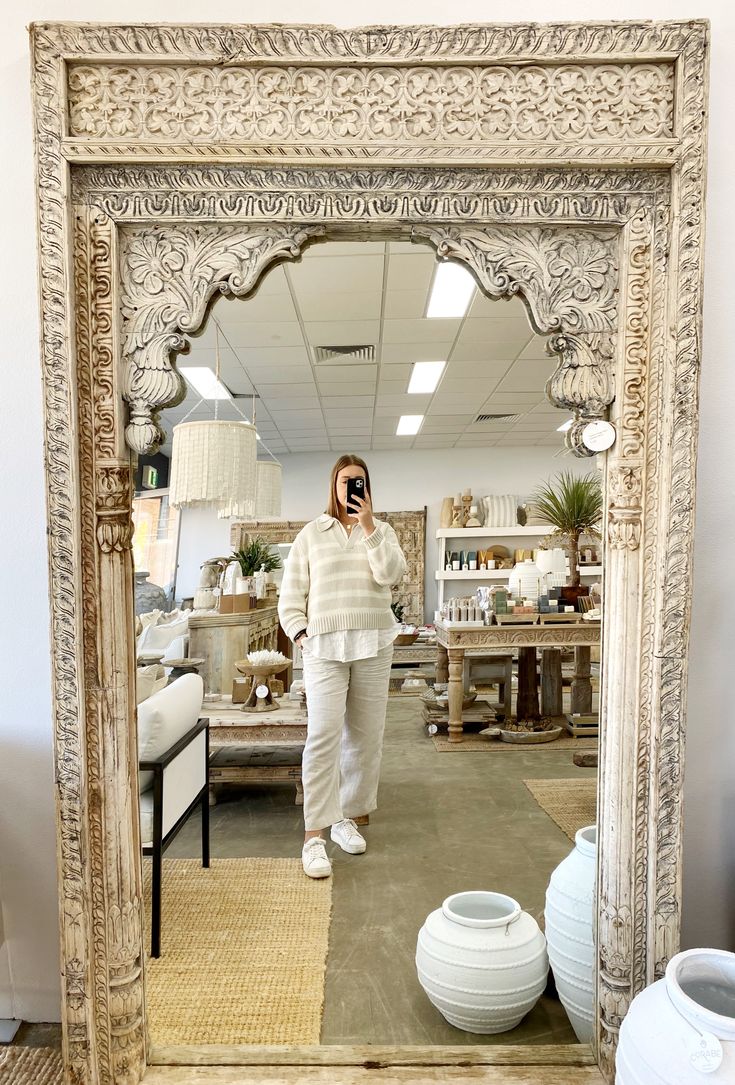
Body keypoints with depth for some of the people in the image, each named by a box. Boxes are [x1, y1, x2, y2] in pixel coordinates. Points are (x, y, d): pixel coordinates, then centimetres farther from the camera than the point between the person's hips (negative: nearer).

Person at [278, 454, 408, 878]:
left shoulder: (382, 531, 11)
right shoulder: (312, 534, 7)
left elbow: (391, 574, -8)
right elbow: (291, 593, 7)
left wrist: (368, 526, -11)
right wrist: (300, 633, -6)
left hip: (374, 646, 2)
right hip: (325, 646, -2)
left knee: (366, 737, 8)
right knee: (324, 736, -11)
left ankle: (347, 817, 25)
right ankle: (314, 835, -3)